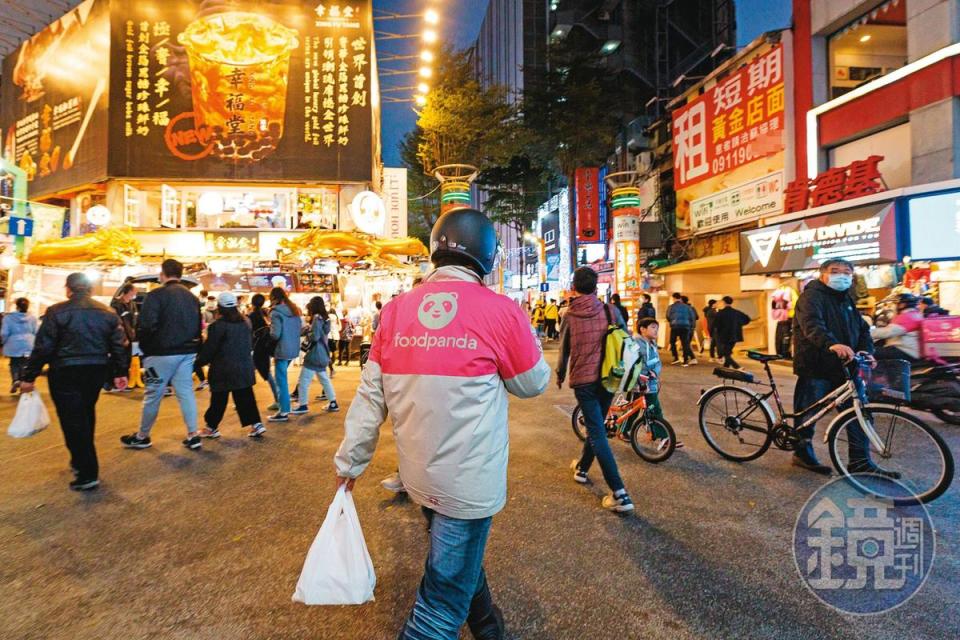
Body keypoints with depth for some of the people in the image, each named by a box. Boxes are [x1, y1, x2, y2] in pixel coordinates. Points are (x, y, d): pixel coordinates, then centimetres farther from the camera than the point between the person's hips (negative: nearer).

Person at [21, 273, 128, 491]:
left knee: (72, 420, -1)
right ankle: (80, 461, 34)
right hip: (97, 371, 5)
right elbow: (118, 345, 6)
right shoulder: (107, 312, 5)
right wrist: (120, 372, 12)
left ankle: (88, 474, -3)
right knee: (86, 415, 21)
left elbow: (43, 347, -10)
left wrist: (29, 376, -2)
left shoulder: (57, 312, -8)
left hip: (65, 373, -5)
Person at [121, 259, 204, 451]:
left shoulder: (156, 295, -10)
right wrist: (190, 345, 16)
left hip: (162, 353, -6)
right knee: (186, 392, 8)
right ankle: (193, 435, 8)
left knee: (153, 395, 7)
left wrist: (145, 349, -3)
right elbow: (198, 326, 14)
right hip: (187, 352, 6)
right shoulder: (191, 296, 11)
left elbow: (147, 325, -16)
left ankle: (142, 437, 22)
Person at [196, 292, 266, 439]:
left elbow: (209, 348, -10)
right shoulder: (246, 322, 7)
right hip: (244, 368, 6)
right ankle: (256, 424, 5)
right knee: (246, 397, 9)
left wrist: (200, 361, 4)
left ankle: (211, 427, 20)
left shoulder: (218, 325, -13)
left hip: (224, 370, -5)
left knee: (218, 400, 7)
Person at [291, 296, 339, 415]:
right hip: (323, 354, 9)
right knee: (324, 379, 15)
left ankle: (303, 406, 4)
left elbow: (314, 337, -22)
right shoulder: (324, 318, 12)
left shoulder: (317, 318, -15)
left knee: (304, 380, -1)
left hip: (315, 354, -9)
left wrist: (307, 334, -3)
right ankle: (333, 404, 16)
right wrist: (309, 329, 7)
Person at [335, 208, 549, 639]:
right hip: (470, 480, -6)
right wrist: (528, 342, 14)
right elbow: (533, 383, -3)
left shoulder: (395, 309, -4)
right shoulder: (500, 311, -16)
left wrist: (350, 461, 10)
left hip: (419, 474, 6)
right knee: (445, 597, 12)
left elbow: (371, 395, -1)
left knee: (461, 557, 30)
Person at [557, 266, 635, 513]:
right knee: (596, 426, 22)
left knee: (598, 434, -1)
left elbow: (564, 350, 2)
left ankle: (620, 494, -5)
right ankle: (582, 467, 42)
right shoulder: (611, 311, -4)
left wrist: (560, 375, 19)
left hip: (583, 380, -3)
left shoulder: (570, 317, -7)